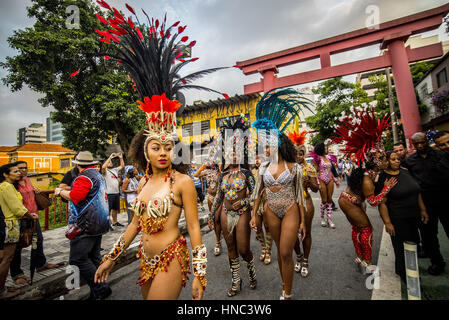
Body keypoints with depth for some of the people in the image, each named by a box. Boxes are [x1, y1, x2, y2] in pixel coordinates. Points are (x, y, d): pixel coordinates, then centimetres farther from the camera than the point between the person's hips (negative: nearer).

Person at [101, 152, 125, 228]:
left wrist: (121, 158, 10)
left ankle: (115, 222, 28)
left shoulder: (115, 170, 16)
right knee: (107, 210, -4)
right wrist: (110, 157, -23)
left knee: (115, 209, 17)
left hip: (117, 193, 7)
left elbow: (122, 166, 22)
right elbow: (103, 167, -26)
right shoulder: (105, 171, -5)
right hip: (109, 194, -7)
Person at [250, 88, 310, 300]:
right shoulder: (264, 167, 1)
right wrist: (254, 214, 3)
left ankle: (287, 294, 19)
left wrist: (303, 221, -3)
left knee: (286, 253, -2)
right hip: (271, 211, 3)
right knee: (280, 250, 16)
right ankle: (285, 286, 36)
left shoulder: (293, 167, -6)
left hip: (291, 211, -3)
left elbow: (299, 194, -3)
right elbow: (258, 192, 5)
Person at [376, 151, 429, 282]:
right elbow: (381, 203, -16)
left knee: (414, 242, 17)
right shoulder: (382, 178, -14)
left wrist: (422, 210, 12)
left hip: (414, 217, 7)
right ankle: (403, 273, 25)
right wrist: (387, 223, -18)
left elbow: (417, 192, 15)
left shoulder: (405, 172, 5)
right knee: (402, 247, 3)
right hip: (397, 219, -6)